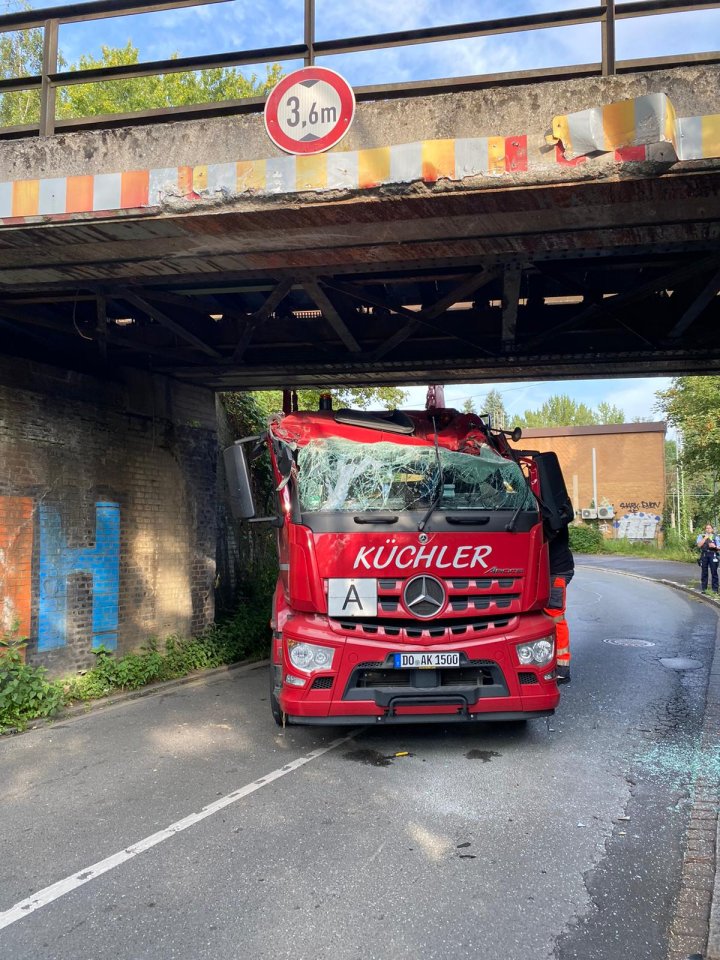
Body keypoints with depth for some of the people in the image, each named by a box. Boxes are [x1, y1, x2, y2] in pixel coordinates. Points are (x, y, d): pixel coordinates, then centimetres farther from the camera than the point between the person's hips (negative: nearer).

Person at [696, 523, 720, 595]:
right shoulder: (701, 536, 11)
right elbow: (699, 544, -4)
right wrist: (705, 538, -7)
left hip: (713, 555, -1)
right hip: (704, 555, 1)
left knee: (714, 572, -2)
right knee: (704, 572, 4)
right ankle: (703, 588, 10)